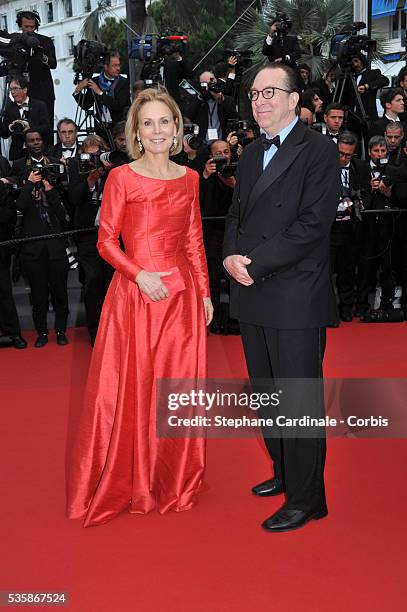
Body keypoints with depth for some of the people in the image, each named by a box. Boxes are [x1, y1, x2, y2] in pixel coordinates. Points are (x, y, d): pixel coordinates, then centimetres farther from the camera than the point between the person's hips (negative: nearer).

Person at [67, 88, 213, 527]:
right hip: (135, 293, -4)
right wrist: (140, 275, -17)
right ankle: (126, 482, 19)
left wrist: (204, 292, 9)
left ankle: (174, 479, 26)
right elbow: (106, 240, -4)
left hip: (182, 293, 4)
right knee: (131, 387, 2)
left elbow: (194, 240, 13)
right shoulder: (121, 178, -3)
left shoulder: (188, 178, 10)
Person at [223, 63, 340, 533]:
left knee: (300, 400, 0)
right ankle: (284, 472, 35)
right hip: (253, 296, 8)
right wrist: (231, 256, -4)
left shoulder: (319, 151, -8)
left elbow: (312, 226, -17)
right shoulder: (251, 154, 16)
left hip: (296, 297, -8)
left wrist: (254, 265, -17)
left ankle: (305, 498, 13)